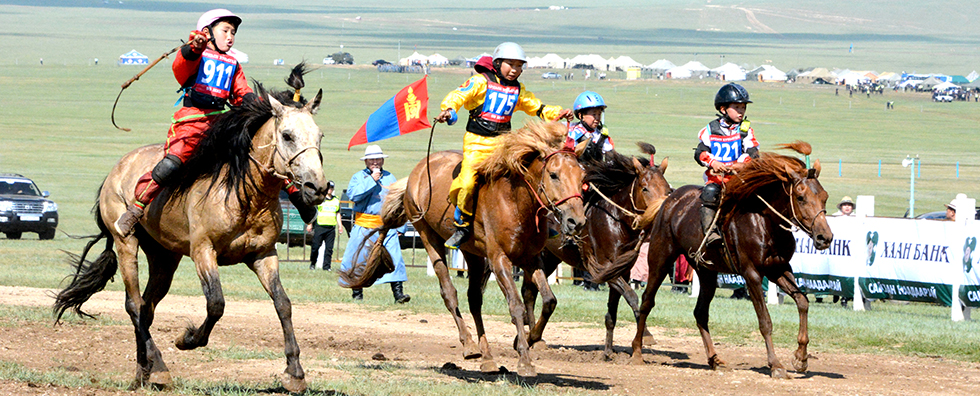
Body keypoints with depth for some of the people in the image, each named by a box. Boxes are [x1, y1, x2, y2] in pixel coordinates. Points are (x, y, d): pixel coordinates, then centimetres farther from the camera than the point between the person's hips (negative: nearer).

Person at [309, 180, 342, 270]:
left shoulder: (336, 200, 17)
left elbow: (338, 214, 23)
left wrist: (340, 226, 14)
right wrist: (310, 224, -1)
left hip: (331, 227, 3)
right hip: (319, 226, -3)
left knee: (329, 248, -1)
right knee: (316, 246, -4)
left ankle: (326, 266, 2)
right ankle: (312, 264, 10)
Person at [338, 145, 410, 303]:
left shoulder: (390, 178, 13)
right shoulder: (358, 177, 6)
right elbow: (353, 195, -13)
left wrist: (400, 227, 6)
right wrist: (371, 180, -13)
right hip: (363, 225, -1)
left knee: (394, 257, -11)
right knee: (358, 258, 1)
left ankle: (398, 293, -14)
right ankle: (357, 293, 14)